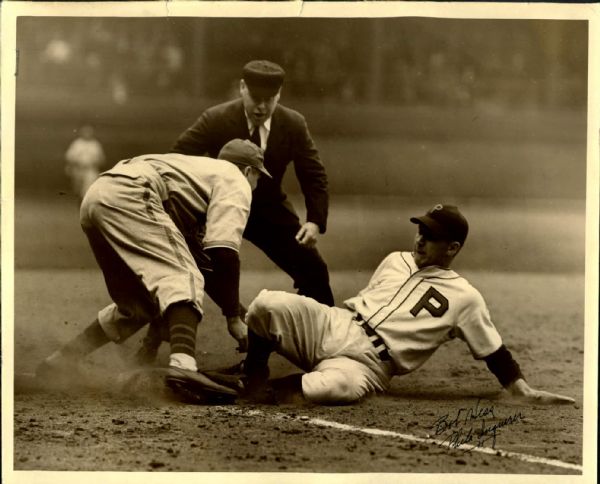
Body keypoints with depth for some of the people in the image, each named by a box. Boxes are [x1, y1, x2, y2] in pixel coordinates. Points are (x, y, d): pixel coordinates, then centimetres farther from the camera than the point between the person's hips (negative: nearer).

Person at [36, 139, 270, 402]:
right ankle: (183, 365, -42)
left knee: (138, 301, 20)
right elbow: (223, 250, -4)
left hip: (93, 200, 9)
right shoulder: (236, 182, 12)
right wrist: (234, 318, -3)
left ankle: (61, 361, 21)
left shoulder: (202, 169, 37)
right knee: (183, 279, -18)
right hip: (127, 195, -9)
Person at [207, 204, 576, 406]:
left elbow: (494, 352, 5)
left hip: (367, 364, -5)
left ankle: (264, 390, -16)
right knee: (268, 304, -25)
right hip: (333, 326, 5)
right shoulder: (396, 261, 19)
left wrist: (526, 392, -4)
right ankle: (253, 371, 3)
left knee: (334, 385, -43)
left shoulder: (464, 298, 4)